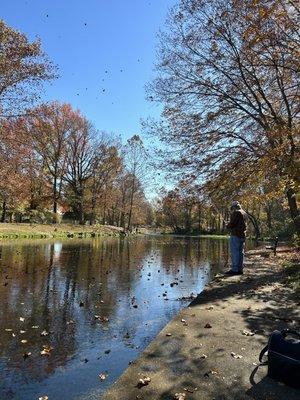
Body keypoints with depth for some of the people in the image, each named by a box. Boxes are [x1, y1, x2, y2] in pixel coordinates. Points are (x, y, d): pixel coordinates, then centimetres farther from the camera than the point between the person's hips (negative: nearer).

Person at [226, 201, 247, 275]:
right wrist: (230, 226, 16)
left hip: (235, 235, -9)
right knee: (240, 252, 11)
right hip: (242, 235, 9)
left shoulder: (236, 213, -11)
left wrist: (228, 226, 6)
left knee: (234, 252, -6)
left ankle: (234, 269, -5)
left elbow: (232, 224, -15)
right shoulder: (244, 213, 17)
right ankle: (240, 269, 15)